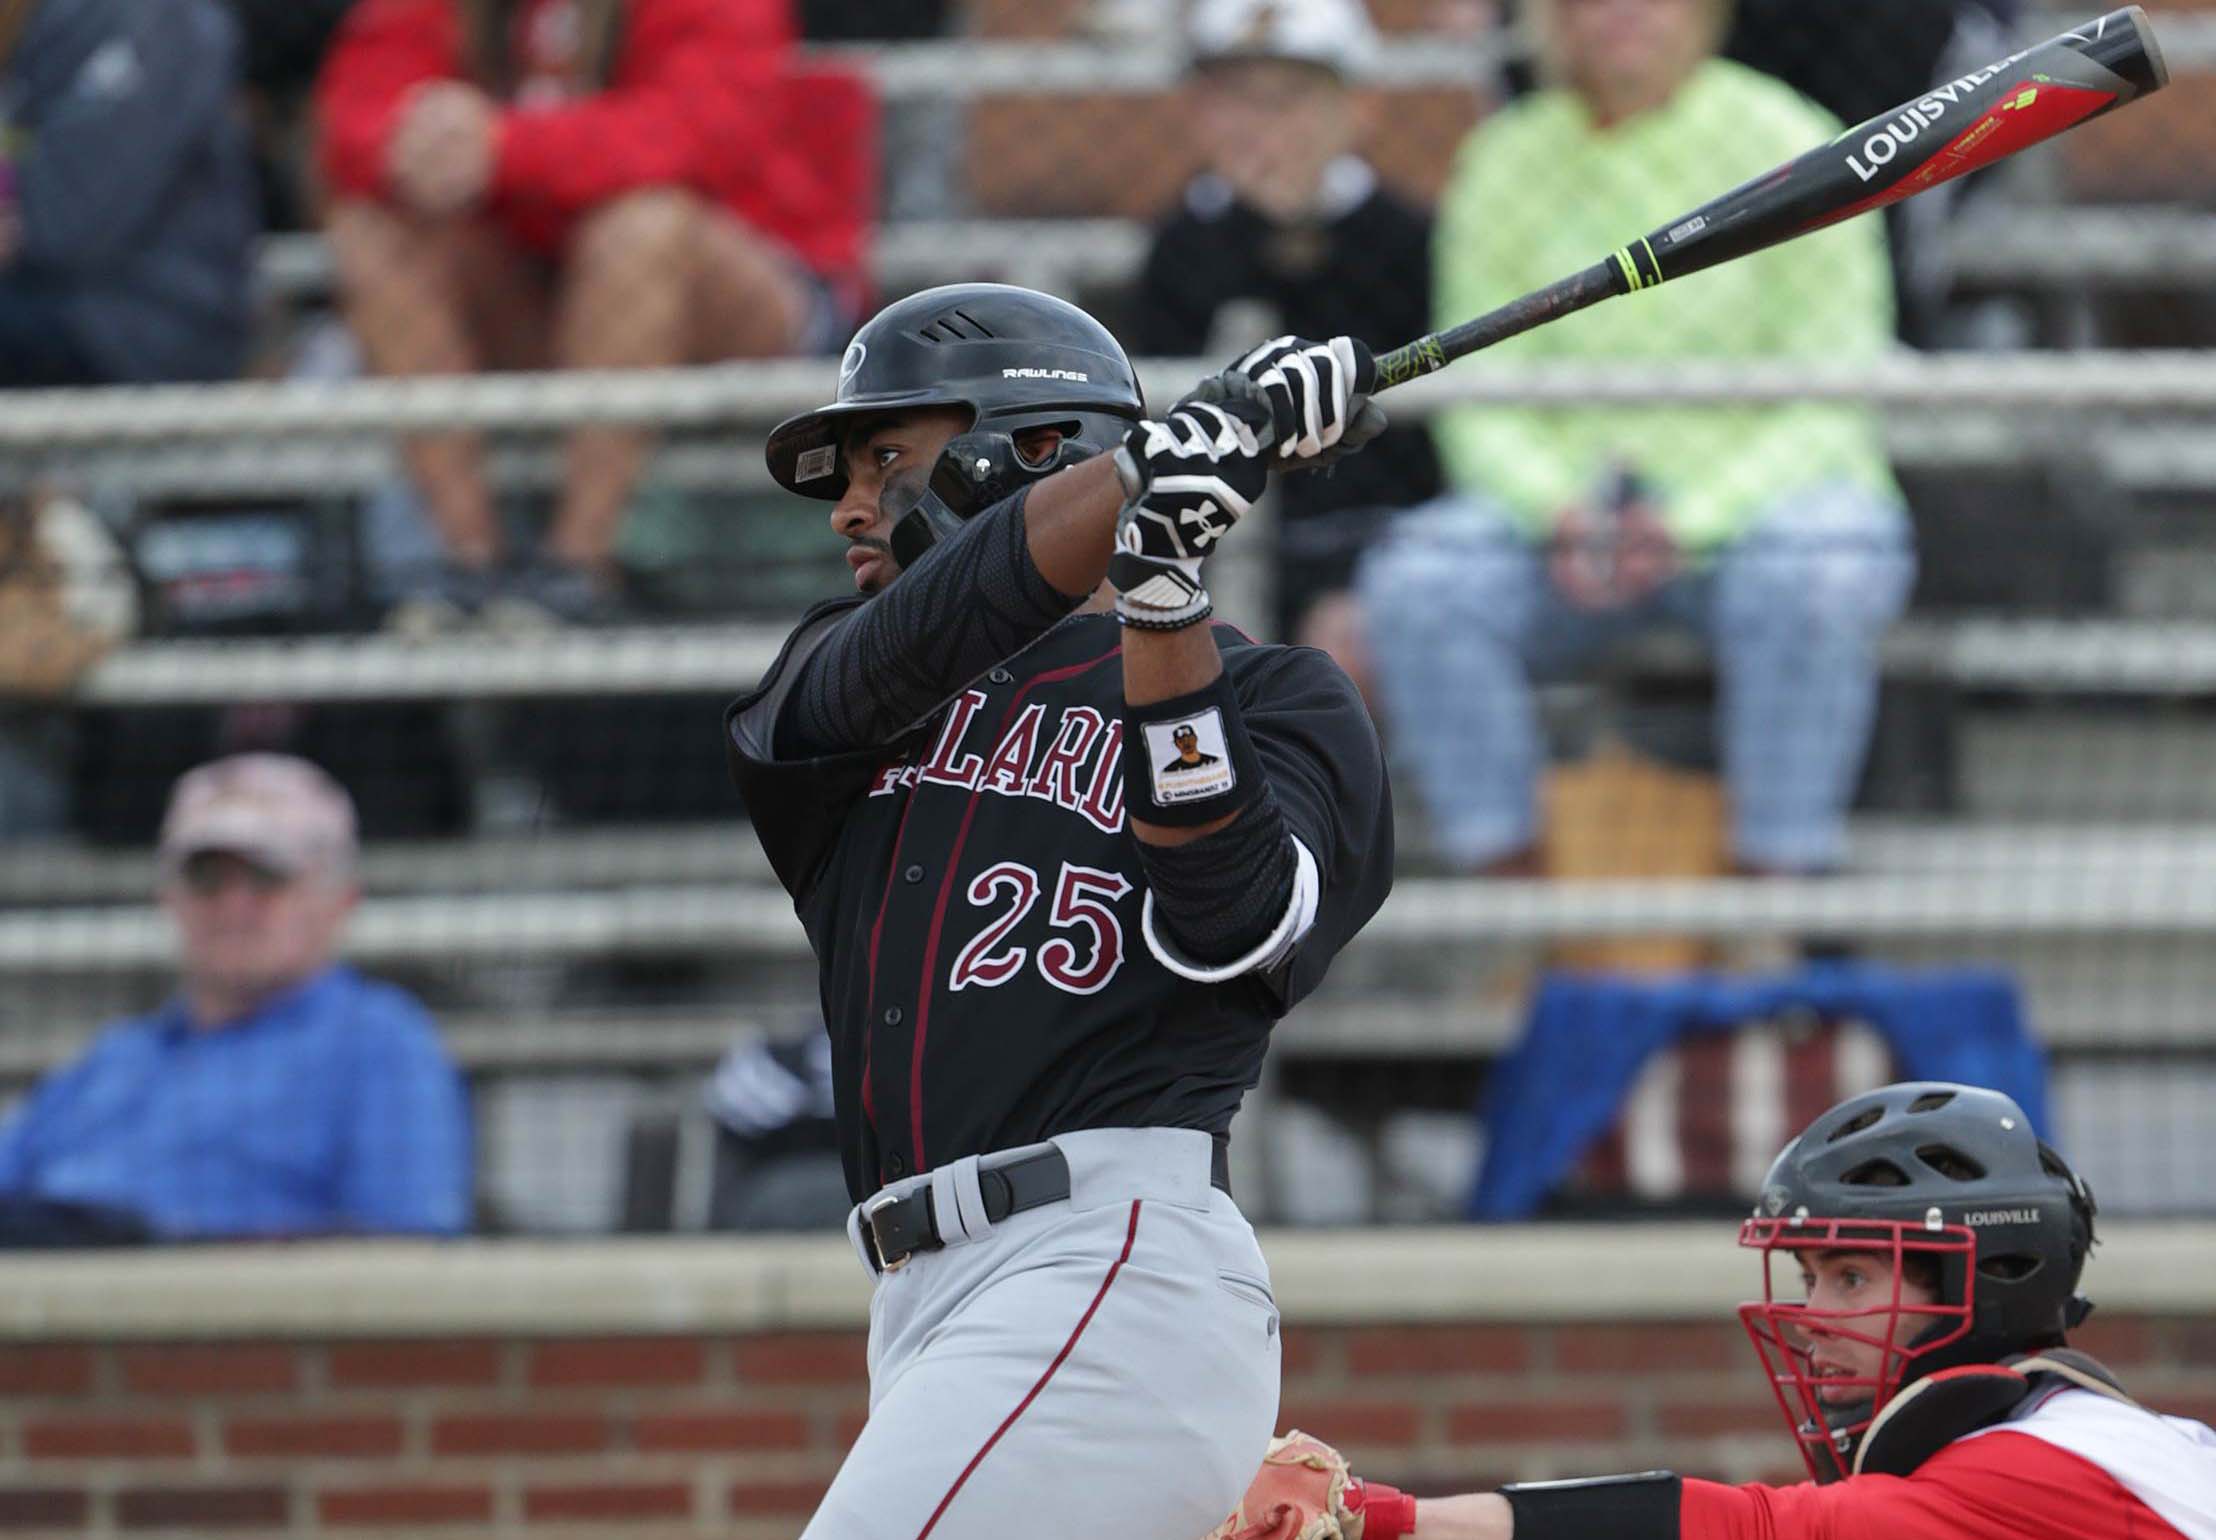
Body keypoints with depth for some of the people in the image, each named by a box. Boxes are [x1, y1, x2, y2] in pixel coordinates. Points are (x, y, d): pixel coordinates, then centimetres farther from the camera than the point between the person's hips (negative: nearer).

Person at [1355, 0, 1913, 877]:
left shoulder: (1787, 150, -6)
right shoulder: (1505, 167, 4)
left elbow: (1829, 406, -9)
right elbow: (1479, 399, 3)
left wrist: (1690, 525, -24)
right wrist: (1555, 514, -19)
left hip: (1761, 502, -3)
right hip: (1565, 500, 3)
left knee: (1812, 582, -37)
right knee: (1416, 583, -26)